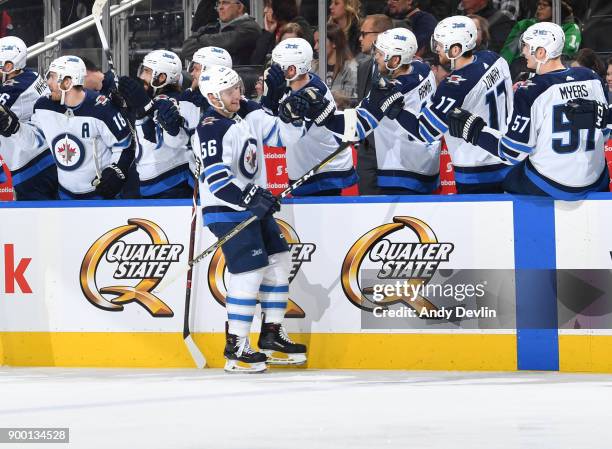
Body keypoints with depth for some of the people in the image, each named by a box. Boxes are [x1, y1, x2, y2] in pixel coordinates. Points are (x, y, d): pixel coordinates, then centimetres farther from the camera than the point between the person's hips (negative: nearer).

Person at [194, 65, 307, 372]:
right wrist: (251, 199, -34)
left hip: (253, 202, 9)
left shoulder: (247, 112, 4)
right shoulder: (211, 129, -21)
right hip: (226, 209, -9)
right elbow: (217, 181, -29)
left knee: (278, 261, 11)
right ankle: (236, 348, -8)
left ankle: (272, 335, 21)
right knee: (250, 271, -14)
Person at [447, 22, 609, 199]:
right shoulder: (592, 79, -3)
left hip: (549, 187, -4)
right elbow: (604, 127, 11)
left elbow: (514, 153, -15)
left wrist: (474, 130, -4)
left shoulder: (531, 92, -18)